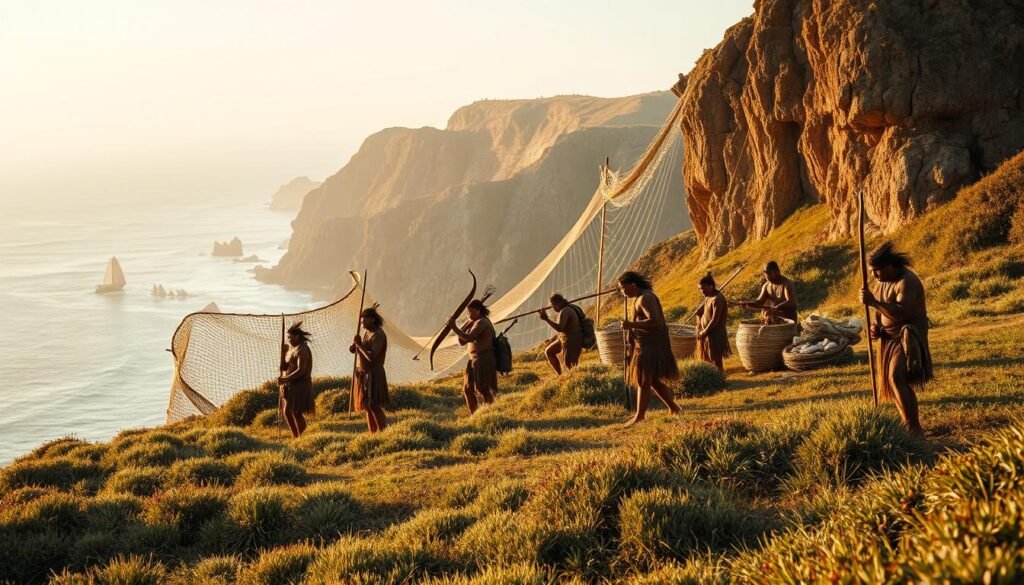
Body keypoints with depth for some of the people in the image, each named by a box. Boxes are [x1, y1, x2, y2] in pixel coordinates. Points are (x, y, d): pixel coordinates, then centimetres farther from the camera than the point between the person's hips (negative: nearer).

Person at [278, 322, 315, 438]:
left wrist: (285, 379, -28)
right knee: (287, 412, 12)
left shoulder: (302, 350, -16)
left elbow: (301, 371, -24)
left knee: (296, 413, -8)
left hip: (299, 386, -10)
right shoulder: (292, 349, 13)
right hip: (291, 386, 10)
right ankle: (295, 438, 19)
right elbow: (284, 367, 13)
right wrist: (283, 351, 4)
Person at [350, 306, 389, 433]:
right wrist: (355, 344, -8)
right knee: (367, 406, 10)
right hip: (362, 373, 9)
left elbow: (371, 357, -26)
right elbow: (352, 349, 13)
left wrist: (360, 344, -17)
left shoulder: (378, 335, -17)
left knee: (374, 405, -11)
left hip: (373, 374, -9)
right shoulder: (365, 332, 10)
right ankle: (372, 433, 15)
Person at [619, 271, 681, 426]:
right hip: (644, 345, 11)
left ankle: (639, 416, 0)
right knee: (652, 380, 14)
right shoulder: (636, 298, 14)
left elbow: (654, 321, -29)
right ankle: (673, 408, 22)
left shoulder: (645, 298, -18)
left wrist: (631, 324, -28)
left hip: (651, 346, -11)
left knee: (643, 380, -5)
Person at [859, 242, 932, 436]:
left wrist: (873, 301, -32)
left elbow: (901, 313, -34)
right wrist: (876, 326, 0)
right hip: (891, 336, 10)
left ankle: (915, 429, -18)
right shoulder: (882, 280, 6)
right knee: (892, 379, 13)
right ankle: (908, 425, 26)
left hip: (908, 337, -10)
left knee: (897, 378, -21)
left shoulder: (907, 282, -22)